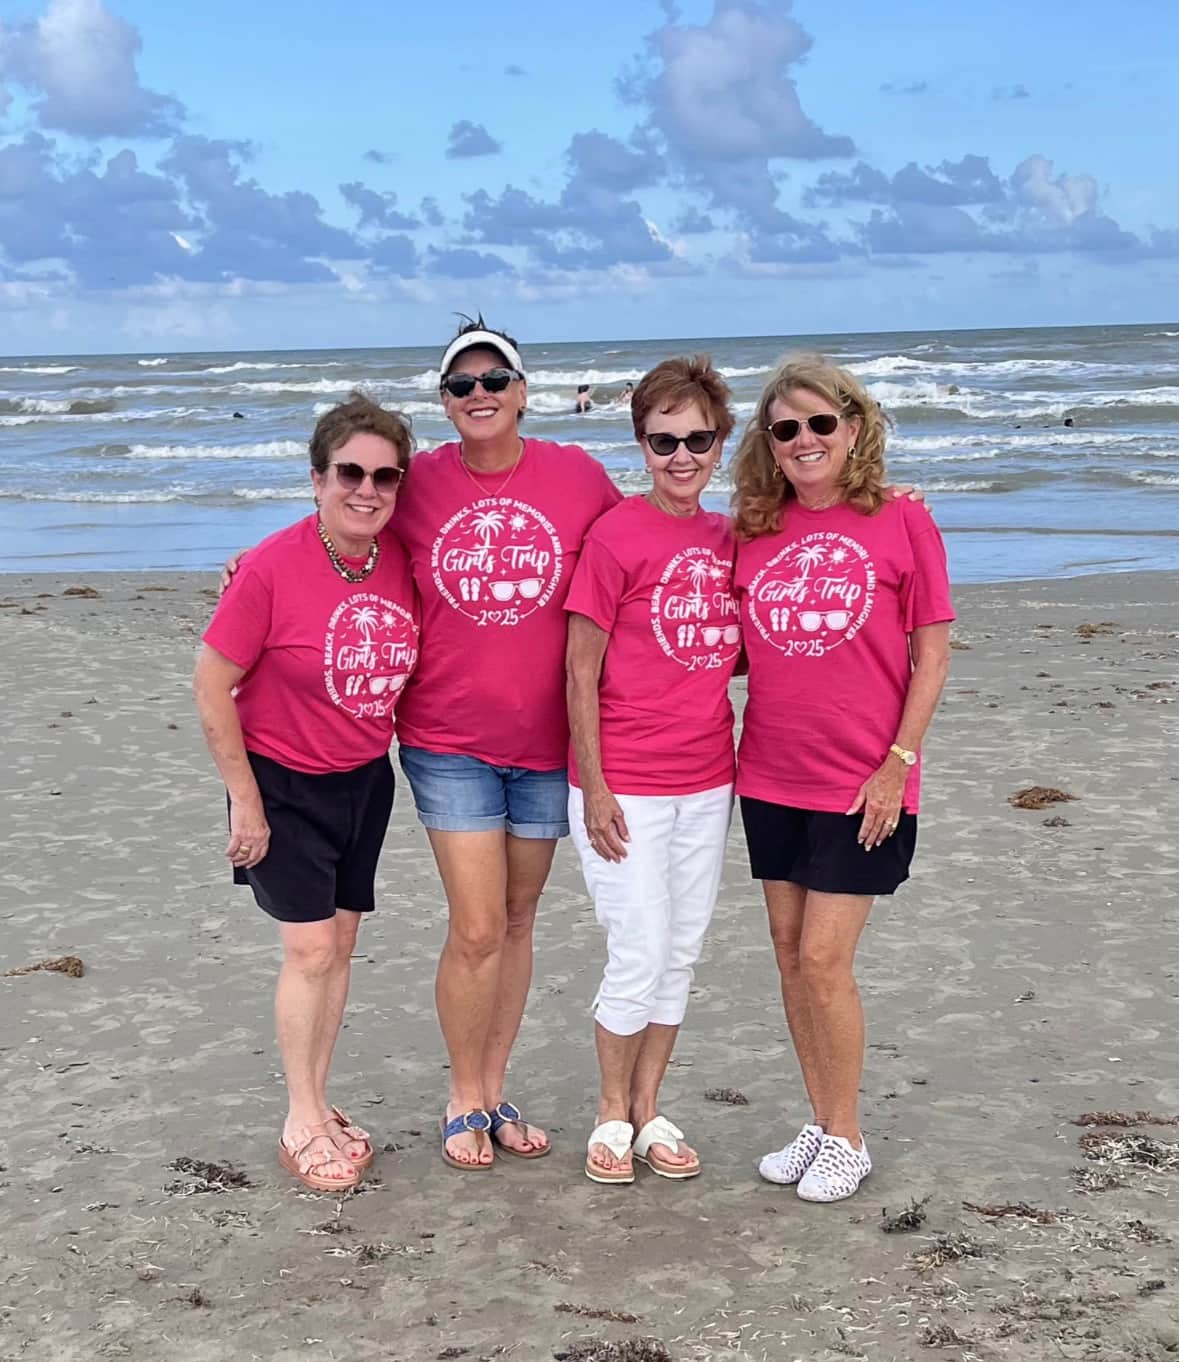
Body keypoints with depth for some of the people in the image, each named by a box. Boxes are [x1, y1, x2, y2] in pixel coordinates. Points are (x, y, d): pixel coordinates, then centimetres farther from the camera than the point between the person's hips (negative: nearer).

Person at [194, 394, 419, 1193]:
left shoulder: (402, 561, -7)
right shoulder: (272, 568, -21)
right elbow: (212, 687, -16)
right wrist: (246, 801, -13)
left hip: (367, 780, 5)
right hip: (286, 783, -5)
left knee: (340, 944, 11)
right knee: (310, 949, -6)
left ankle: (319, 1103, 25)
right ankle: (302, 1122, 9)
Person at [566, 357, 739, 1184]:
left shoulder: (728, 538, 7)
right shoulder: (617, 534, -11)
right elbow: (581, 671, -10)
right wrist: (593, 787, -12)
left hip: (705, 784, 6)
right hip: (626, 788, -6)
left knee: (682, 954, 12)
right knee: (640, 956, -1)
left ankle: (650, 1109, 28)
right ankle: (613, 1114, 20)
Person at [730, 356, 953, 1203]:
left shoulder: (902, 523, -7)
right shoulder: (754, 534, 5)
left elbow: (933, 656, -5)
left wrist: (897, 763, -10)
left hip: (863, 786, -5)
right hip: (772, 779, 5)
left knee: (824, 958, -4)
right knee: (791, 956, 10)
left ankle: (847, 1139, 14)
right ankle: (820, 1124, 26)